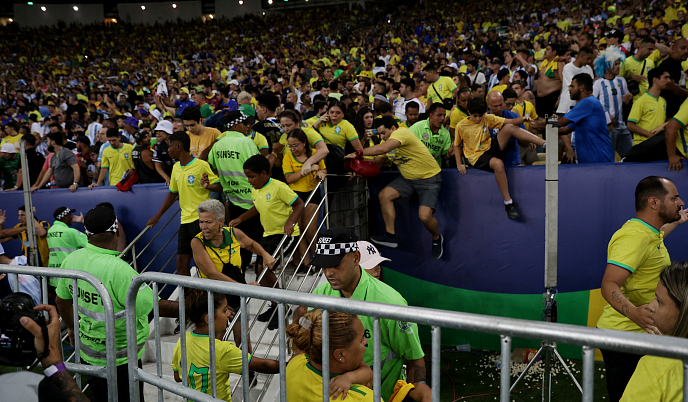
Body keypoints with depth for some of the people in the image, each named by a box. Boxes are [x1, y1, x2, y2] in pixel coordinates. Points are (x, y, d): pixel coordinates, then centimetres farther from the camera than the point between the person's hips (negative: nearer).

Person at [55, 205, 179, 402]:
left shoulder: (71, 260, -5)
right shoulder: (118, 270, -29)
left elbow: (61, 300, 10)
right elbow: (152, 307, -27)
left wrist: (72, 327, 28)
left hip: (89, 351, 7)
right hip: (120, 357, -7)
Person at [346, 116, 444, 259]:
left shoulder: (402, 133, -25)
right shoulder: (386, 141, 4)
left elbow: (382, 149, -40)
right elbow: (376, 162, 7)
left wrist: (358, 154, -33)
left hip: (429, 178, -9)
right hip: (408, 178, 9)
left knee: (424, 215, -21)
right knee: (384, 195, -8)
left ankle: (437, 238, 13)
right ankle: (390, 236, 0)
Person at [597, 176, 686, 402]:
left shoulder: (648, 232, 14)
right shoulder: (633, 237, -20)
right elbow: (609, 286, -29)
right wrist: (633, 312, -46)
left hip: (641, 333, 10)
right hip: (623, 336, -10)